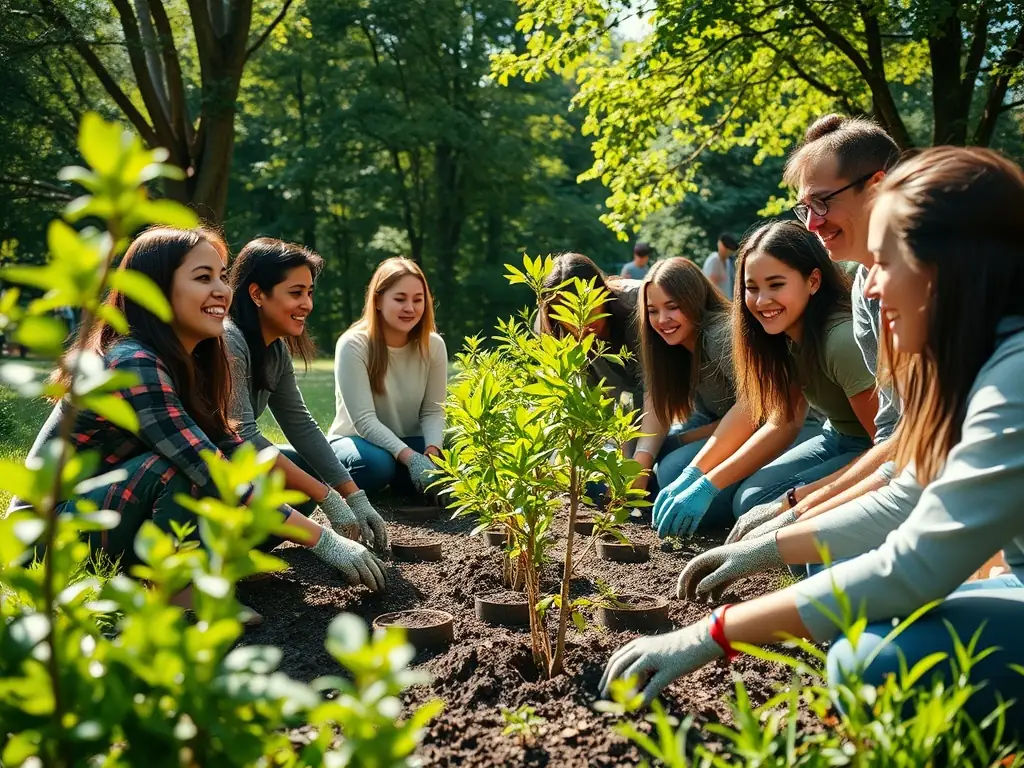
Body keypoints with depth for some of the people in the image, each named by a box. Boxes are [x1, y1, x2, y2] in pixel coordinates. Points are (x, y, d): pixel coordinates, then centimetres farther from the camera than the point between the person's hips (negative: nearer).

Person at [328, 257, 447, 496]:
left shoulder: (433, 345, -7)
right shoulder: (353, 345, -20)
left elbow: (433, 411, -6)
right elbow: (364, 420, -24)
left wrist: (432, 451, -28)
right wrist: (410, 457, -36)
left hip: (408, 442, 4)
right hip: (358, 439, -4)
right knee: (376, 464, -39)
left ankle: (404, 484, 3)